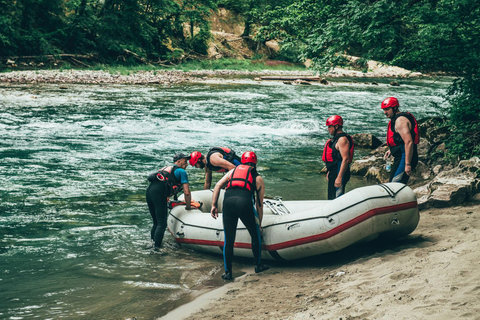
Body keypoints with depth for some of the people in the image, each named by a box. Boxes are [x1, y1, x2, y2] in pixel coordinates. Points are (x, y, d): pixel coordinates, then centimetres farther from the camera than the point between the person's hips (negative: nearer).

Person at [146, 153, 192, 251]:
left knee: (156, 222, 17)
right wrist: (188, 207, 20)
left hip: (149, 190, 8)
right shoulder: (182, 172, 10)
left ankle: (152, 241, 15)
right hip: (159, 192, -8)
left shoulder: (167, 168, 32)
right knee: (162, 224, -6)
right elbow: (187, 192, 6)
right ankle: (156, 248, -13)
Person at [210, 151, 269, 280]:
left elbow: (218, 185, 16)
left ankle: (228, 272, 16)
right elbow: (259, 205, 26)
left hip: (228, 201, 2)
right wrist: (259, 224, 33)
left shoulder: (233, 171, 30)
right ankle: (258, 265, 30)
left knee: (228, 240, 12)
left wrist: (213, 205, 15)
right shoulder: (258, 178, 25)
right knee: (256, 235, 20)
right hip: (245, 202, -2)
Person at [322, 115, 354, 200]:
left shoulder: (342, 139, -16)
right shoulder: (335, 138, 17)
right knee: (331, 199, 14)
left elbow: (345, 159, -24)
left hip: (339, 173, -11)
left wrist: (339, 178, -28)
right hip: (333, 173, 11)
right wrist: (329, 171, 28)